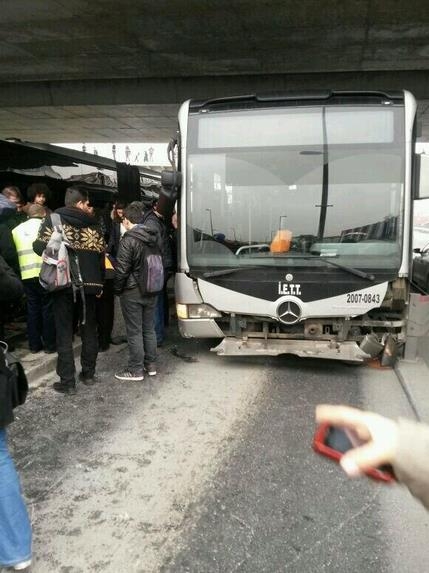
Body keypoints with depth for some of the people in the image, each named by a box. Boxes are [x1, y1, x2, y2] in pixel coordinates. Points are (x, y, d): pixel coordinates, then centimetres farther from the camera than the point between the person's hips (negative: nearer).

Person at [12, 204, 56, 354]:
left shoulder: (17, 230, 13)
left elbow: (12, 252, 10)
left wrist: (18, 270, 17)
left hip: (26, 275, 4)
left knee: (32, 309, 12)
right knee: (47, 309, 5)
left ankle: (34, 344, 16)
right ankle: (49, 344, 9)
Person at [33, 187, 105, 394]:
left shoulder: (53, 220, 0)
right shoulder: (92, 225, 6)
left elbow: (39, 247, -7)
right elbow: (100, 254, 3)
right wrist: (99, 283, 11)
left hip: (63, 283, -2)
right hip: (89, 283, 2)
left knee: (64, 332, 2)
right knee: (89, 329, 15)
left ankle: (67, 381, 1)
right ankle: (88, 373, 21)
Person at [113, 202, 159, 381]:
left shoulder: (129, 240, -16)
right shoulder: (153, 237, 6)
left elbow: (122, 269, -16)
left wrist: (117, 289, -3)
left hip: (132, 292, -7)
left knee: (134, 331, 1)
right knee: (149, 328, 15)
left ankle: (136, 370, 8)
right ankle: (151, 365, 24)